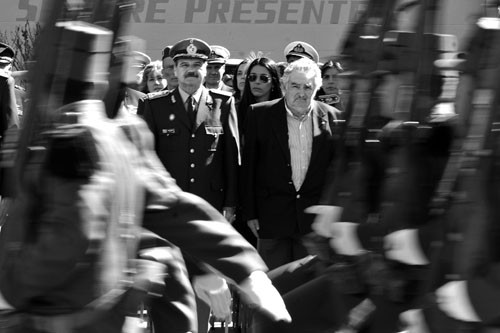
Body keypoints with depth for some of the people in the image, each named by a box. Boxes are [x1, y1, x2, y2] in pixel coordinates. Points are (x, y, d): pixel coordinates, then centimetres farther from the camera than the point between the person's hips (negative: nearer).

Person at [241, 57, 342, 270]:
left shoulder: (331, 118, 4)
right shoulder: (259, 115, 1)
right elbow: (249, 166, 3)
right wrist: (250, 213, 0)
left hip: (316, 220, 1)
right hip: (272, 218, -1)